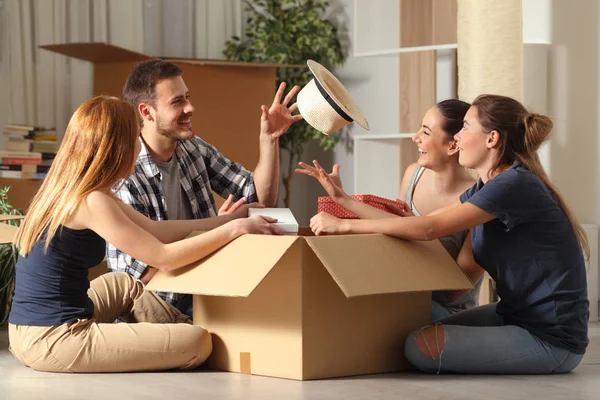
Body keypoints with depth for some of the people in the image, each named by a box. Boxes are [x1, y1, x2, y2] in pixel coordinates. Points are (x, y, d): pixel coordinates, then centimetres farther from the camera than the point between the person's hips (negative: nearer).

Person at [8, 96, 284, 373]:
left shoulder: (69, 189, 11)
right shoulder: (90, 201, -18)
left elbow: (155, 230, 17)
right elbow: (163, 257, -17)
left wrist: (224, 220, 20)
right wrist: (234, 228, -8)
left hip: (32, 330, 10)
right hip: (53, 340, -10)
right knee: (198, 343, -9)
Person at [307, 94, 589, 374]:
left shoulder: (516, 184, -21)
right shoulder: (486, 187, 10)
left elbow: (429, 228, -24)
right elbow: (419, 221, 11)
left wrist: (344, 225, -20)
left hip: (552, 338, -10)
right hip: (518, 316, 10)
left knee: (421, 347, -16)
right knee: (417, 331, 16)